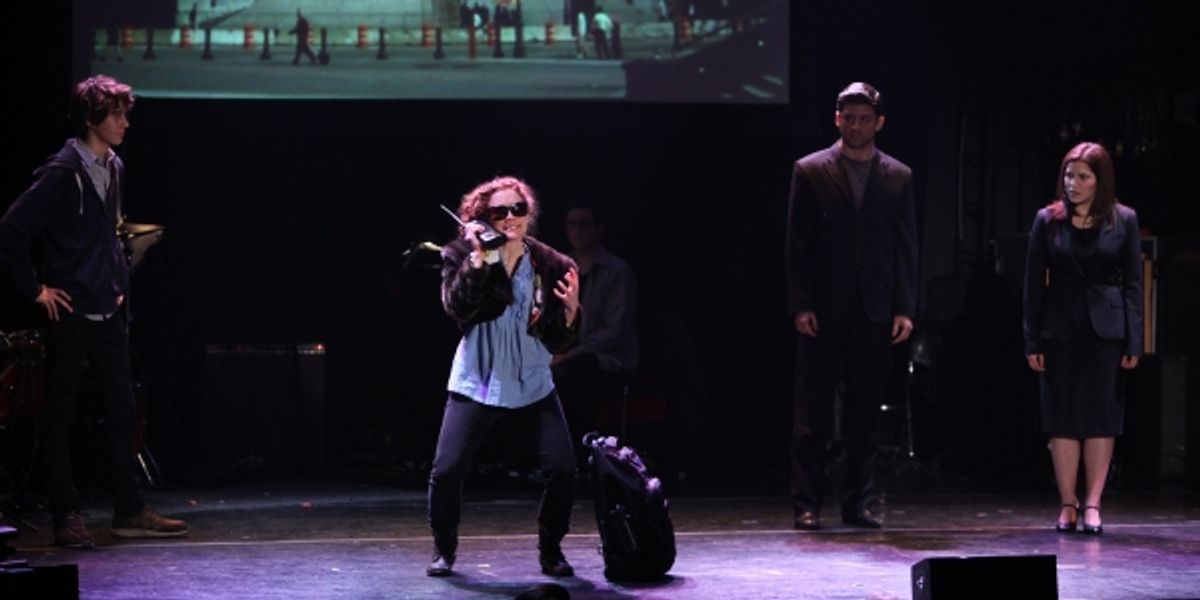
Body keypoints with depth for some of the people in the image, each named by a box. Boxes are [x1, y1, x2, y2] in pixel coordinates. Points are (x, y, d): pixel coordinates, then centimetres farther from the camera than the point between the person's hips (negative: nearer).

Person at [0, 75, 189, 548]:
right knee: (60, 415, 2)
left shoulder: (113, 168, 10)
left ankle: (129, 512, 16)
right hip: (70, 311, -8)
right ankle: (67, 517, 6)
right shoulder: (62, 172, -15)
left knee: (122, 411, 9)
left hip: (107, 312, 8)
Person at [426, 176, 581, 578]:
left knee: (562, 468, -11)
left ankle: (551, 551, 11)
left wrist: (571, 310, -19)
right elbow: (456, 308, -22)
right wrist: (477, 259, -28)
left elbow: (559, 342, 0)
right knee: (446, 470, -9)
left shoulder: (550, 266, -2)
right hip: (476, 384, -1)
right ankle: (444, 550, 15)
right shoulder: (464, 257, -4)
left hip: (533, 385, 2)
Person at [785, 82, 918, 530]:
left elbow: (907, 247, 8)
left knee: (865, 413, 6)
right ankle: (807, 505, 4)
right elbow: (797, 242, 0)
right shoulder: (811, 171, 3)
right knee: (813, 412, 0)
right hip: (824, 310, -2)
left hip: (875, 311, 2)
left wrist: (905, 308, -1)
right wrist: (801, 305, -8)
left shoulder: (898, 177, 9)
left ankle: (858, 504, 12)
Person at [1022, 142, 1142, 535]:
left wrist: (1133, 341, -5)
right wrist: (1032, 340, -2)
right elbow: (1034, 282, 3)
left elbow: (1133, 283, 1)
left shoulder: (1123, 220, 0)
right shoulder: (1048, 221, 2)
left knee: (1102, 417, 0)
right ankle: (1068, 504, 8)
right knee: (1062, 417, 3)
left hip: (1106, 331, -1)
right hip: (1060, 331, 1)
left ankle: (1092, 503, 3)